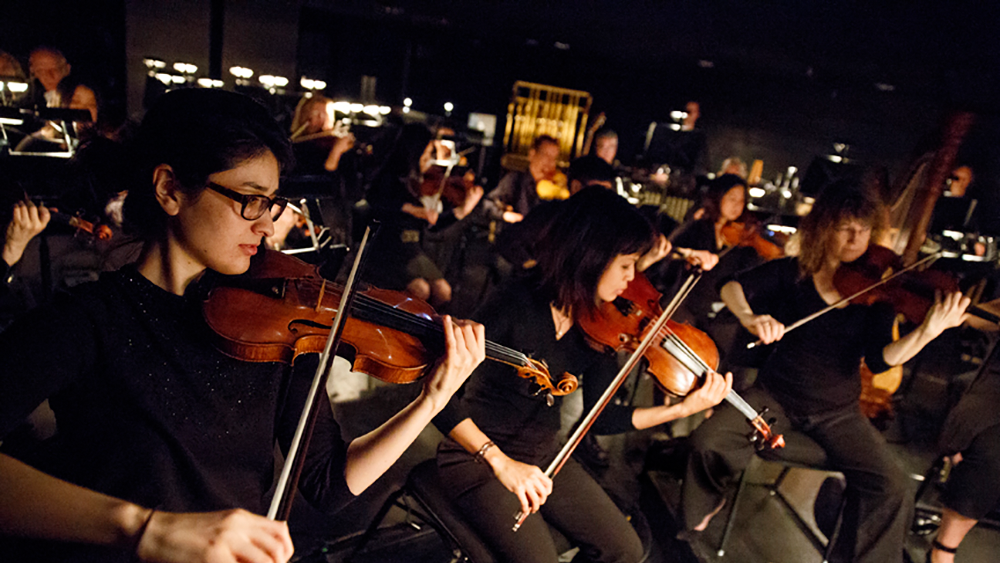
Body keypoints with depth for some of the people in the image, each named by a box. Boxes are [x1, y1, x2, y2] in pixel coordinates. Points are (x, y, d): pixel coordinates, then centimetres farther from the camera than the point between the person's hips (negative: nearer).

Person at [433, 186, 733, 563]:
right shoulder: (515, 305, -25)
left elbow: (600, 418, 1)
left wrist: (683, 408, -7)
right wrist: (500, 461, -34)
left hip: (543, 457, 6)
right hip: (478, 459, -5)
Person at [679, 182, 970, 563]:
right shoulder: (792, 273, -4)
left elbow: (880, 360, -15)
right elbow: (733, 287, -14)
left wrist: (928, 331, -33)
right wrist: (749, 317, -36)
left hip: (837, 413, 1)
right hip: (776, 397, 0)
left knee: (893, 490, -18)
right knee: (708, 441, -18)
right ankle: (704, 508, 15)